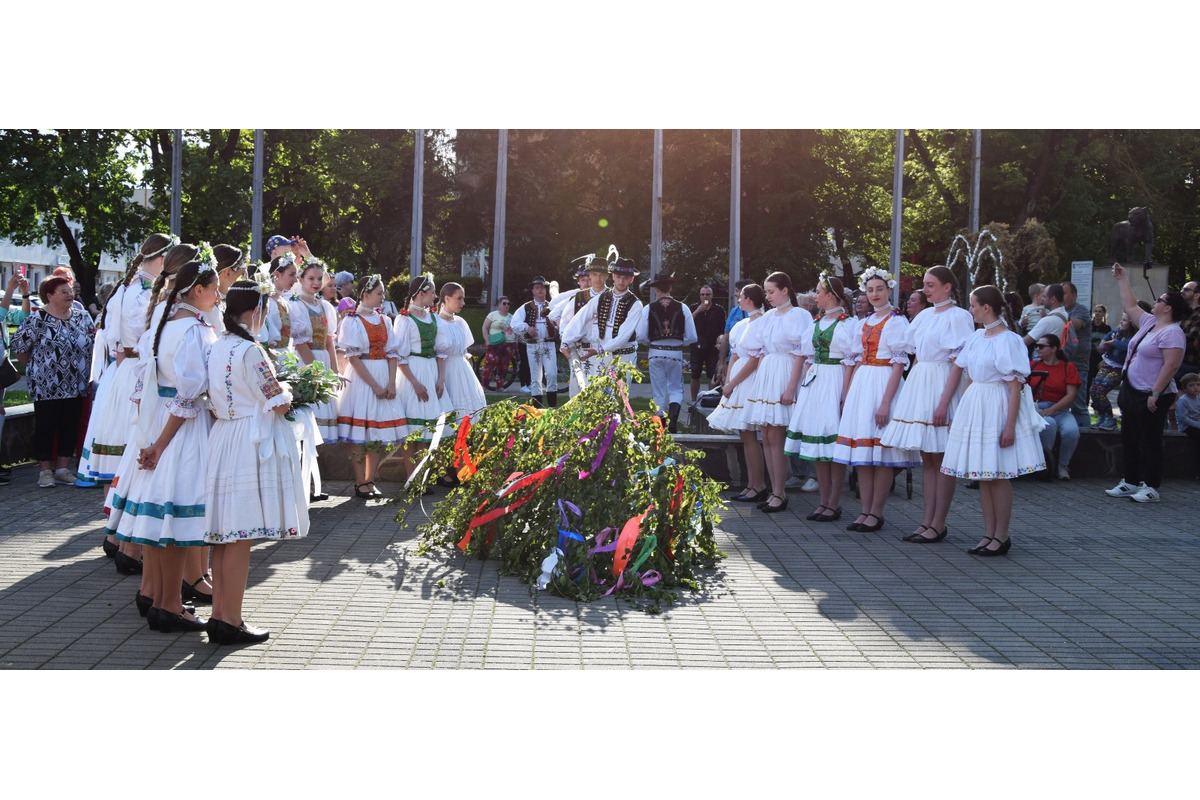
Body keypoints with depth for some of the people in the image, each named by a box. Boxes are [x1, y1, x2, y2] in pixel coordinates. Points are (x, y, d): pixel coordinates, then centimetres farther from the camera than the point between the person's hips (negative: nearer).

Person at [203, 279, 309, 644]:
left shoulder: (215, 347, 9)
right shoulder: (250, 351, -16)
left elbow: (215, 401, 14)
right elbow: (278, 404, -15)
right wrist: (287, 390, 5)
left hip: (221, 438, 8)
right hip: (250, 445, -8)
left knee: (224, 537, 14)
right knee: (240, 538, -1)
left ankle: (218, 615, 21)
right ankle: (231, 623, 6)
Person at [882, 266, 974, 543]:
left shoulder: (958, 316, -8)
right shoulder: (924, 315, 14)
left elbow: (958, 364, -13)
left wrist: (944, 402, -18)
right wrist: (910, 391, 11)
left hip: (941, 385, -8)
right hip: (919, 383, 8)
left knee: (941, 459, -2)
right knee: (926, 458, 9)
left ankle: (938, 525, 4)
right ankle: (928, 521, 15)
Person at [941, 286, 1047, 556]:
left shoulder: (1008, 340, -12)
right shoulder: (976, 338, 11)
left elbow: (1016, 387, -15)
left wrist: (1010, 426, -19)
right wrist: (960, 411, 14)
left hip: (997, 409, -8)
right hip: (975, 407, 8)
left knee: (997, 475, -2)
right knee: (982, 475, 9)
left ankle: (1001, 536, 9)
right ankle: (989, 534, 17)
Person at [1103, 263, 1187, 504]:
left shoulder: (1172, 333, -16)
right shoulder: (1149, 322, 11)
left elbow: (1171, 366, -23)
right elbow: (1130, 306, 25)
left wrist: (1155, 394, -25)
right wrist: (1122, 279, 27)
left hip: (1151, 397, -10)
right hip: (1131, 392, 10)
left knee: (1150, 442, -4)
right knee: (1129, 439, 13)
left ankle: (1151, 488, 2)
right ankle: (1130, 482, 22)